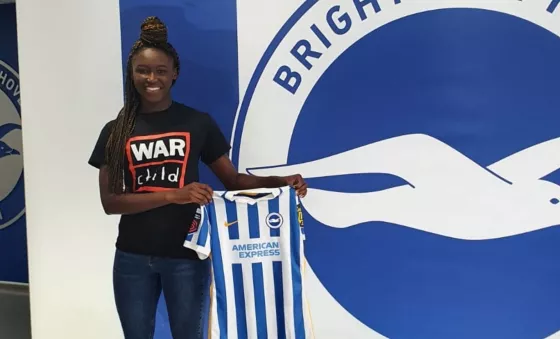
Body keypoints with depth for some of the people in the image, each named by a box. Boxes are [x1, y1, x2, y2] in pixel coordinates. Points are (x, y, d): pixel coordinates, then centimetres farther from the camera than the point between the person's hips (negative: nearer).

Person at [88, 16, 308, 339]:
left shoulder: (198, 122, 0)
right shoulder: (115, 131, 2)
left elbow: (233, 180, 1)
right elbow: (110, 201, -6)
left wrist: (279, 182, -16)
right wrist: (173, 195, -19)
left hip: (186, 256, -2)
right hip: (132, 258, 2)